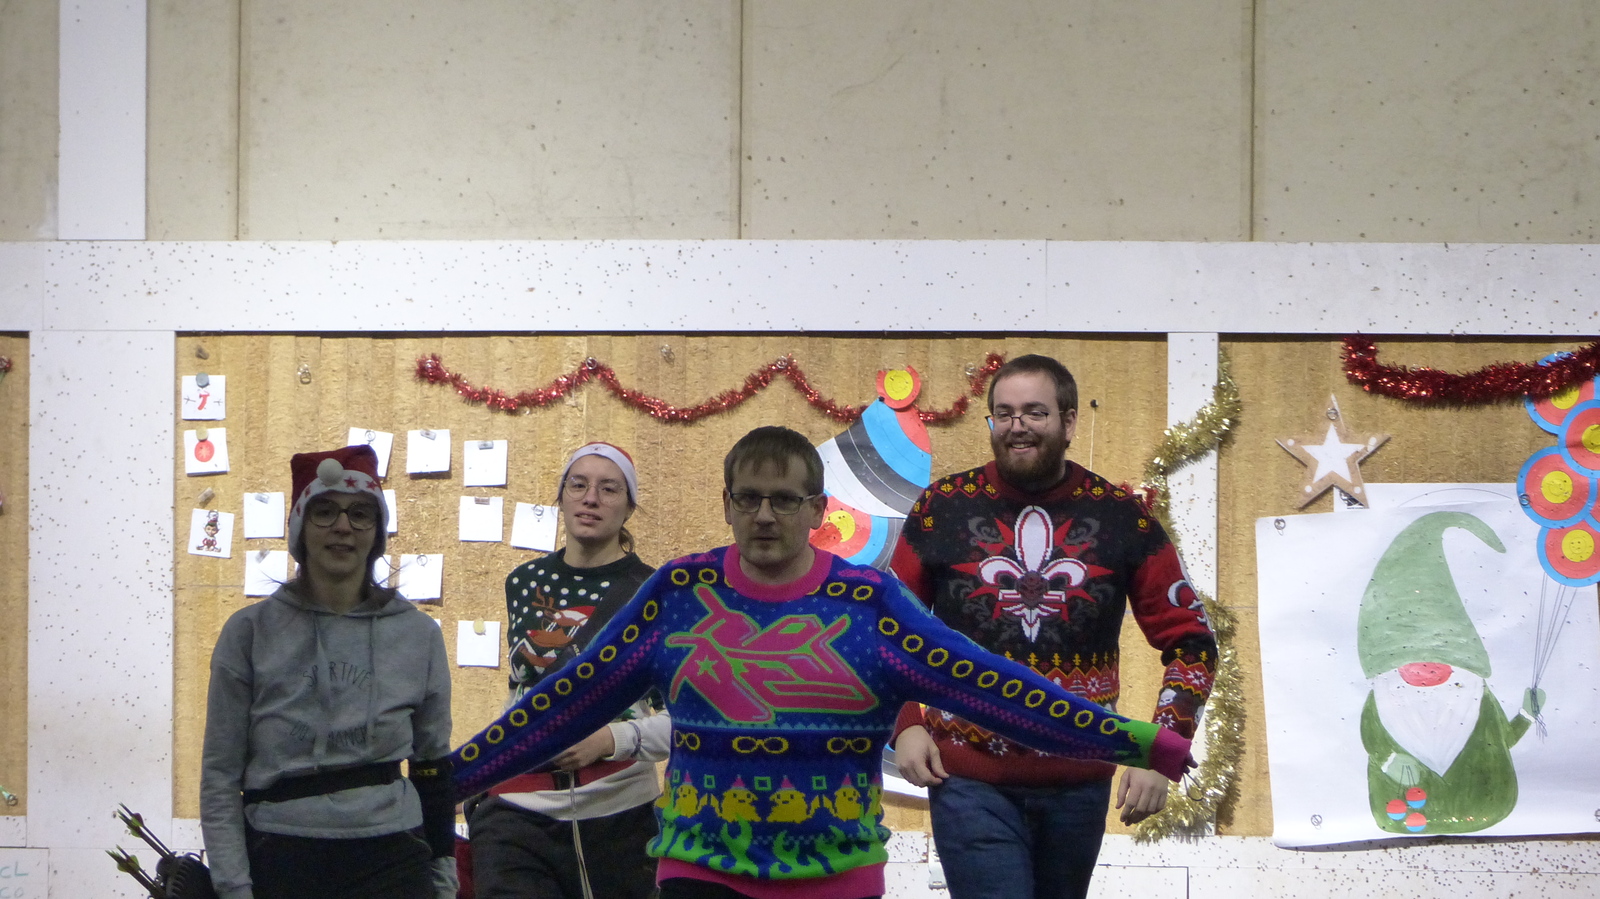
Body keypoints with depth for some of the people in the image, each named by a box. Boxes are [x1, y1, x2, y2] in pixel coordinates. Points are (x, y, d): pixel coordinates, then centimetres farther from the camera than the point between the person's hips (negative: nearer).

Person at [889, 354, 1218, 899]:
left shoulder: (1122, 517, 0)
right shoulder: (943, 507, -1)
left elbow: (1190, 639, 5)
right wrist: (904, 725, -5)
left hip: (1078, 783, 2)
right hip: (969, 778, -2)